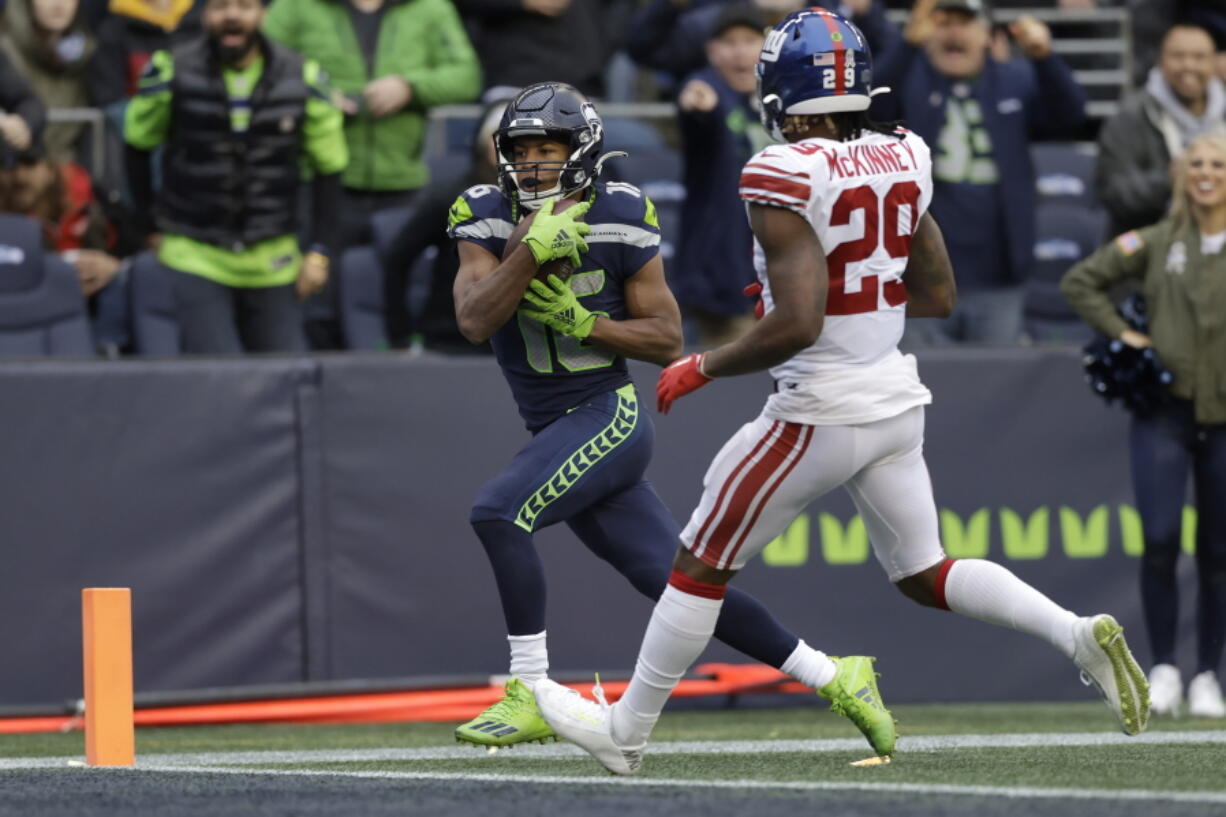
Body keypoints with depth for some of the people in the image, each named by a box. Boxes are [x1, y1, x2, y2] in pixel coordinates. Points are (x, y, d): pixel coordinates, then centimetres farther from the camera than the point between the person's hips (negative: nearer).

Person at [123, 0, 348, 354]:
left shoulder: (302, 79, -2)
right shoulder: (171, 73, -6)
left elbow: (329, 168, 7)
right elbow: (138, 148, 8)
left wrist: (319, 252, 2)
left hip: (272, 266, 3)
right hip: (194, 256, -2)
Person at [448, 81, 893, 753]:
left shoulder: (619, 220, -9)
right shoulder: (486, 219, 0)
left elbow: (667, 339, -5)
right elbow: (474, 321, -14)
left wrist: (580, 322, -18)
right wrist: (532, 249, -26)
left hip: (610, 417, -5)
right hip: (554, 431, 5)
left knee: (497, 511, -24)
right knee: (674, 582, 4)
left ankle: (531, 695, -19)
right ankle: (834, 677, 13)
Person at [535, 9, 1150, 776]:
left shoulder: (786, 177, -20)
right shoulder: (903, 160, 2)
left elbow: (796, 327, -25)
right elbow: (939, 297, 11)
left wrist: (701, 368, -11)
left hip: (819, 414, -7)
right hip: (897, 401, 7)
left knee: (701, 566, 9)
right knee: (925, 576, 17)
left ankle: (626, 731, 21)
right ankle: (1080, 634, -3)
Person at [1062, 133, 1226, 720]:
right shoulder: (1156, 243, 4)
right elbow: (1081, 281, 12)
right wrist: (1120, 332, 1)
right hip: (1165, 411, 0)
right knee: (1160, 540, -11)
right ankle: (1163, 669, 0)